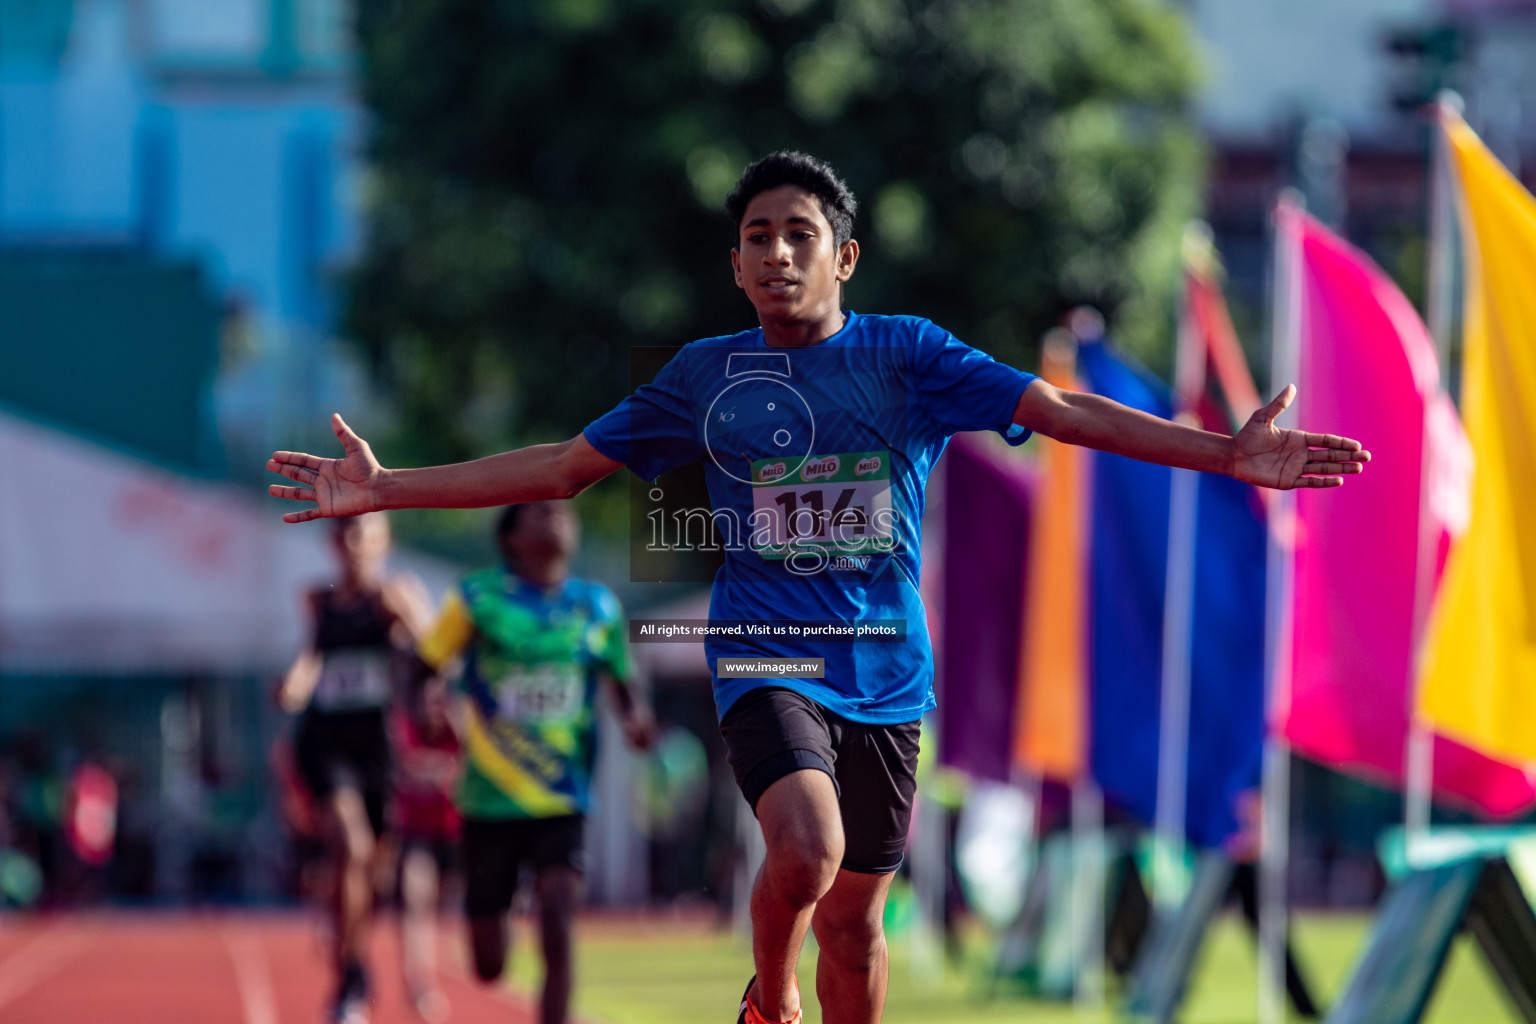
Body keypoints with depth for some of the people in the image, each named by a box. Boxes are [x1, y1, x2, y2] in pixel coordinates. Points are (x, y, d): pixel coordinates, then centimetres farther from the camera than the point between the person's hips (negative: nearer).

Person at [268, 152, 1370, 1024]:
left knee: (855, 920, 5)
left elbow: (1065, 411, -5)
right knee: (807, 851, -27)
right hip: (767, 660, -1)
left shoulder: (906, 355, 1)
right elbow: (561, 467, 10)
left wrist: (1227, 453, -15)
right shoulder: (705, 376, 4)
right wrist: (383, 490, 7)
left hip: (887, 673, 1)